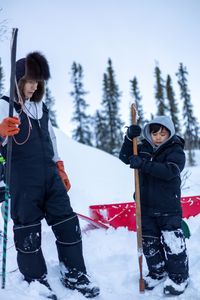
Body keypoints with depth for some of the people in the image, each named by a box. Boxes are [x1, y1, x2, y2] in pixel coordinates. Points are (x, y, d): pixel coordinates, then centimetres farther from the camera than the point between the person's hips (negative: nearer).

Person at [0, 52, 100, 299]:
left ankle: (74, 274, 20)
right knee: (28, 230, 0)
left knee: (67, 222, 7)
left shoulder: (41, 107, 18)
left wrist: (60, 170, 20)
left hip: (50, 176, 6)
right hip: (23, 180, -6)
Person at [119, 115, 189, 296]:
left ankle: (179, 277, 15)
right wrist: (130, 138, -11)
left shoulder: (176, 151, -8)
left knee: (172, 242, -3)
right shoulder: (143, 148, 8)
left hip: (168, 207, -5)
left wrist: (143, 164, -31)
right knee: (149, 242, 13)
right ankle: (157, 272, 30)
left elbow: (169, 171, -24)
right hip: (146, 205, 5)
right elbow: (124, 157, 4)